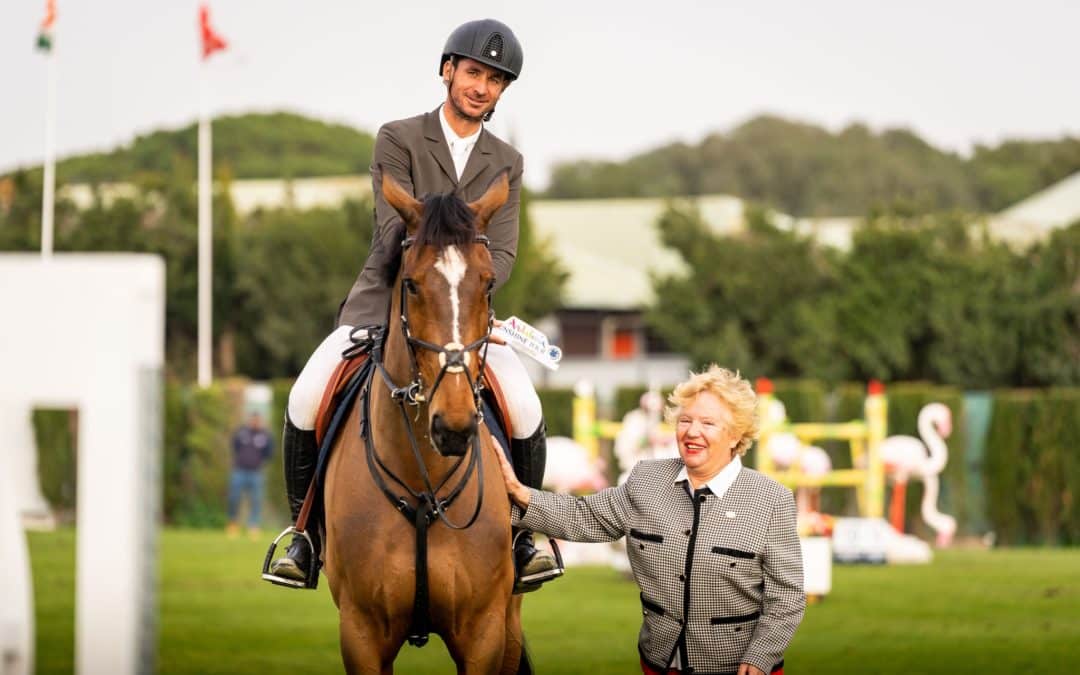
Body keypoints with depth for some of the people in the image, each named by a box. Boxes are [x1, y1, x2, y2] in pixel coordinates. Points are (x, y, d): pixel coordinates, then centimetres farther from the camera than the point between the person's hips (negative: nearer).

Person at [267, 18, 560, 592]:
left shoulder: (506, 164, 8)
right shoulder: (398, 139, -1)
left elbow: (502, 253, -1)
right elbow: (395, 231, -12)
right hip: (383, 302, -2)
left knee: (526, 412, -20)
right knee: (305, 402, -21)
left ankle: (521, 533, 2)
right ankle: (308, 534, -3)